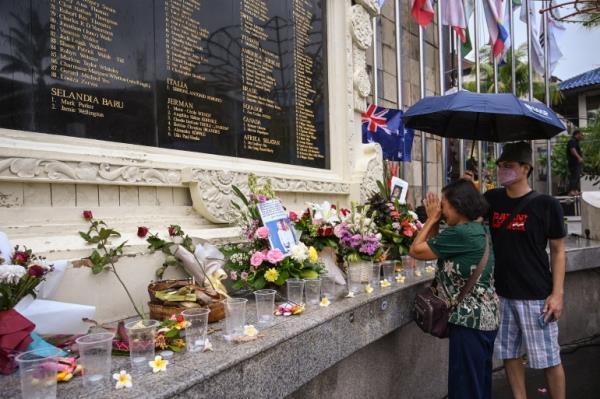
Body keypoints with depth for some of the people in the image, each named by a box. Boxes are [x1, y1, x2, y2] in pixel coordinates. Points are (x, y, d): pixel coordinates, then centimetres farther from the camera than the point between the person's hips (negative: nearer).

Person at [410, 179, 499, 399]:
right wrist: (433, 220, 6)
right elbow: (435, 248, 12)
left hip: (469, 320, -10)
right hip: (485, 318, 10)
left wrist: (432, 219, -4)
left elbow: (416, 250, -12)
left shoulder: (459, 233, -20)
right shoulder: (479, 230, 9)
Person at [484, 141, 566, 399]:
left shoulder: (546, 205, -8)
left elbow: (557, 251, -4)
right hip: (501, 294, 4)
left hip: (536, 296, -4)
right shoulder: (492, 199, 3)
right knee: (509, 355, 14)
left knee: (549, 359, 6)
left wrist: (557, 293, -10)